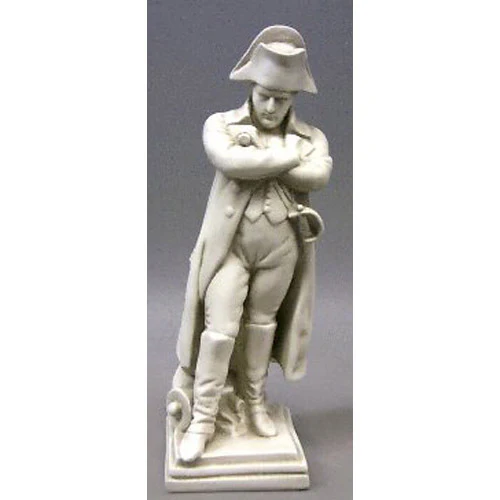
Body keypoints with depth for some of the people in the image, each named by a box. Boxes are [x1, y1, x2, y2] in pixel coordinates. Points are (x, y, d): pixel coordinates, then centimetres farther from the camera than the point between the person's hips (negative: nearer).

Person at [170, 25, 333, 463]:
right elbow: (231, 162, -23)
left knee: (262, 323, 15)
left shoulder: (312, 136, 3)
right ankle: (203, 419, 11)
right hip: (230, 244, -2)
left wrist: (258, 149, -15)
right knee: (220, 329, -3)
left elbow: (317, 176, -18)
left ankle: (255, 400, 33)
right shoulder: (221, 124, -2)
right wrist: (289, 154, -16)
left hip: (282, 249, 2)